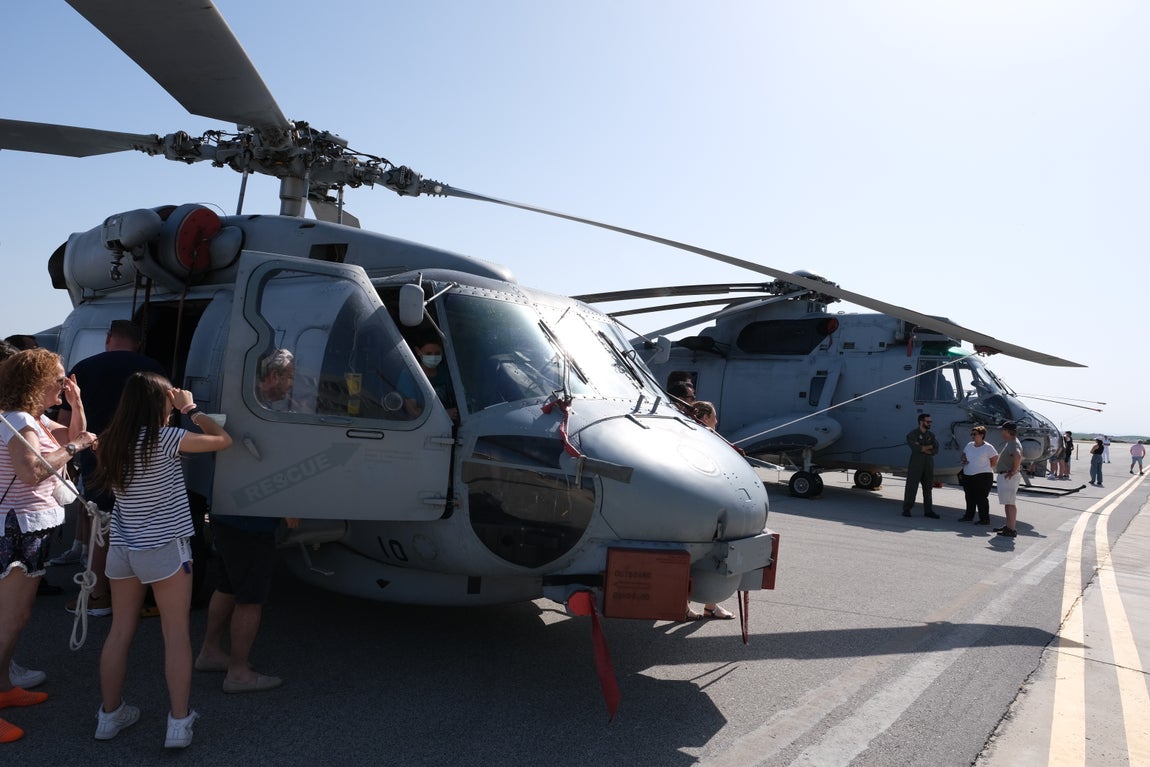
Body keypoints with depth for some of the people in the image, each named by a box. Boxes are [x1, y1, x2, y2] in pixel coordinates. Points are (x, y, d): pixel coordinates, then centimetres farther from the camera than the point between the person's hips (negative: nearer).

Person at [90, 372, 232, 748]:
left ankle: (109, 714, 27)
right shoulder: (163, 438, -16)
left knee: (120, 631, 16)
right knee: (176, 634, 3)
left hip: (121, 549, 6)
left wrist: (178, 410, 14)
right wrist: (191, 409, 2)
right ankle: (179, 723, 7)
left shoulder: (111, 441, 2)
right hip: (165, 549, -6)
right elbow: (222, 440, -10)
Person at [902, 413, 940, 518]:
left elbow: (935, 451, 1)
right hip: (915, 465, -5)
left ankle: (928, 510, 13)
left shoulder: (931, 435, 12)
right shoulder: (913, 434, -3)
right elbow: (916, 448, -18)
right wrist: (929, 447, -8)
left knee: (928, 488, 8)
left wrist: (923, 449, -13)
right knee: (911, 487, -3)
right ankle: (906, 509, 2)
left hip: (928, 466, 5)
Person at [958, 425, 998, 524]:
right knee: (969, 497, 14)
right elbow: (964, 454, 24)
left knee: (981, 498, -6)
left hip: (983, 476, -7)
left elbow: (995, 460, -5)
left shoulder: (988, 447, -9)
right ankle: (969, 516, 26)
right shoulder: (969, 445, 10)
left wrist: (986, 468, -3)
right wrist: (963, 460, 3)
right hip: (968, 476, 7)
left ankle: (984, 519, 2)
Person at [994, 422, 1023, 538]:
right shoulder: (1008, 443, 15)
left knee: (1010, 503, -9)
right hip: (1004, 475, 11)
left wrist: (1014, 471, -28)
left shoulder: (1014, 444, -19)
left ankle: (1012, 530, -8)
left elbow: (1018, 456, -39)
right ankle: (1008, 526, 27)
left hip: (1009, 476, -11)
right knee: (1007, 502, 17)